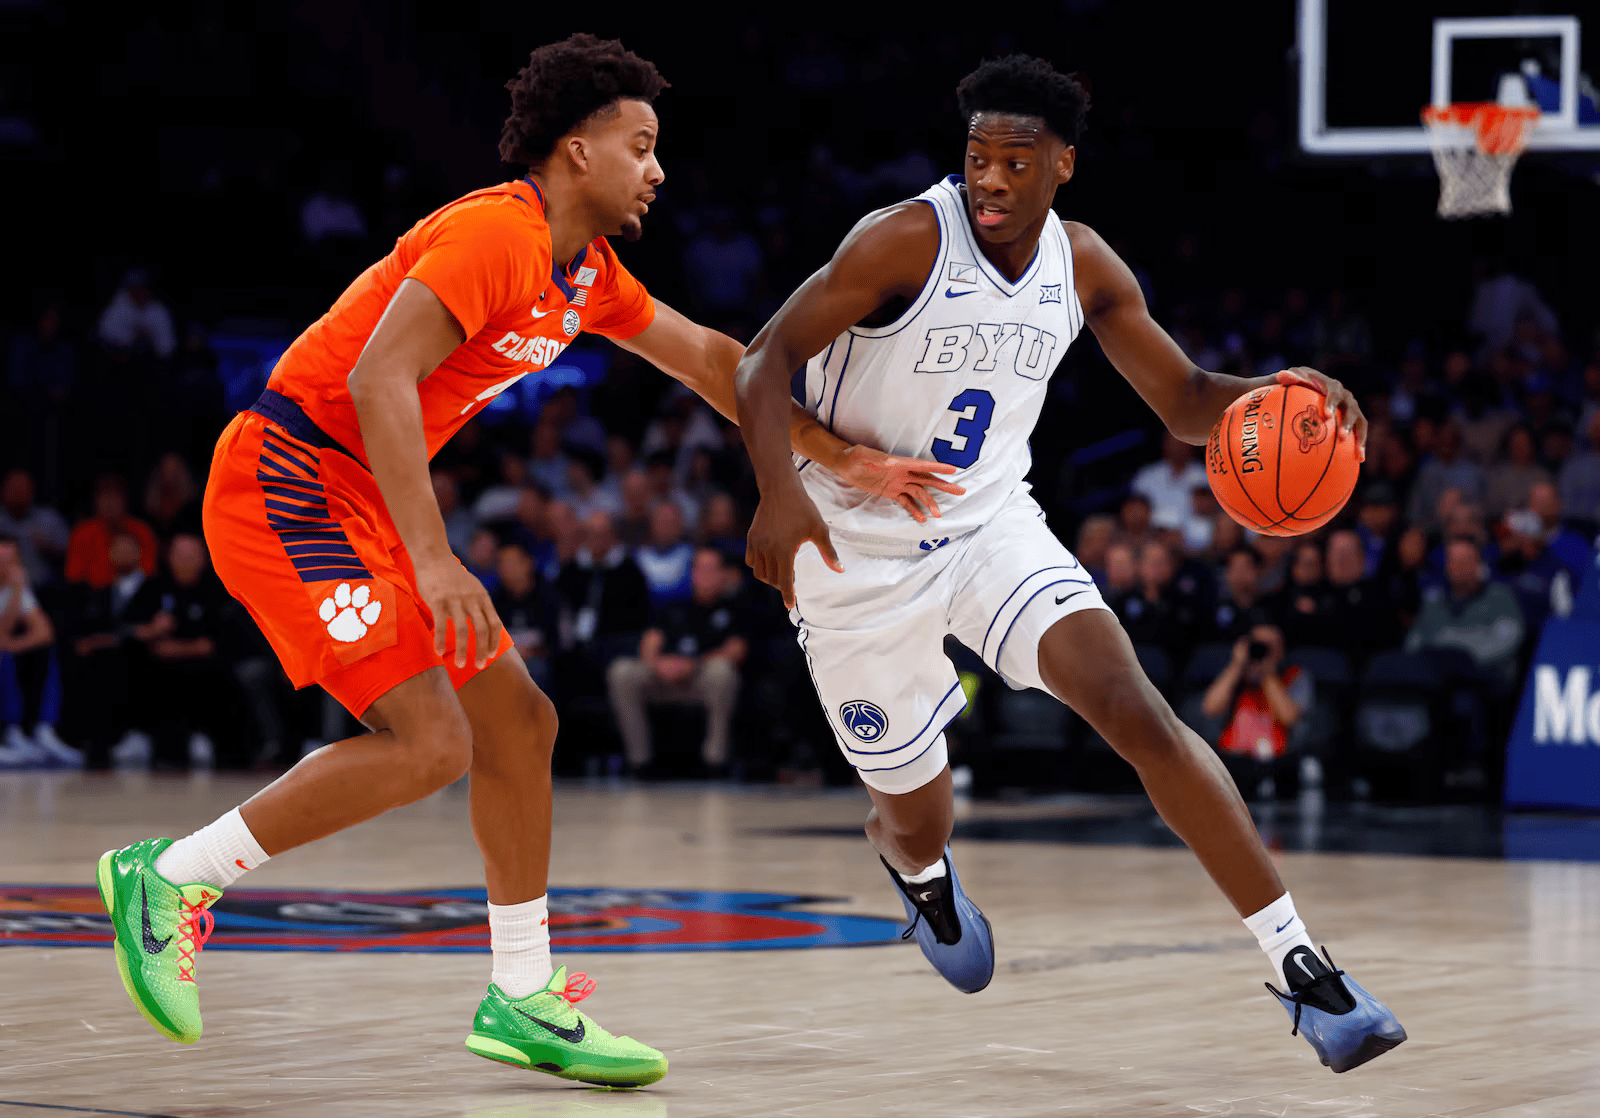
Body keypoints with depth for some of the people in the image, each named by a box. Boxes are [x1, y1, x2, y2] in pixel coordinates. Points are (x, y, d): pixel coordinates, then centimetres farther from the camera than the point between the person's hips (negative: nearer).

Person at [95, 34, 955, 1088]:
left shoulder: (588, 270, 13)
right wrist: (431, 561, -30)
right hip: (289, 478, -10)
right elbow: (379, 377, -27)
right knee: (430, 743, -19)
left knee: (518, 720, 10)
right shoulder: (497, 233, -18)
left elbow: (708, 358, 25)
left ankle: (526, 1002, 19)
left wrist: (845, 459, 22)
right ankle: (170, 878, -8)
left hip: (360, 501, 10)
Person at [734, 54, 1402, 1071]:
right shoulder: (908, 241, -20)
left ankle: (1304, 970, -21)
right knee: (922, 820, 8)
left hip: (990, 524, 3)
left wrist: (1271, 394, -19)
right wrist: (779, 490, -36)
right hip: (860, 556, -3)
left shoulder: (1085, 267, -4)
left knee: (1137, 711, -20)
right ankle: (911, 858, 52)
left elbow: (1184, 400, 4)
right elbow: (769, 355, -19)